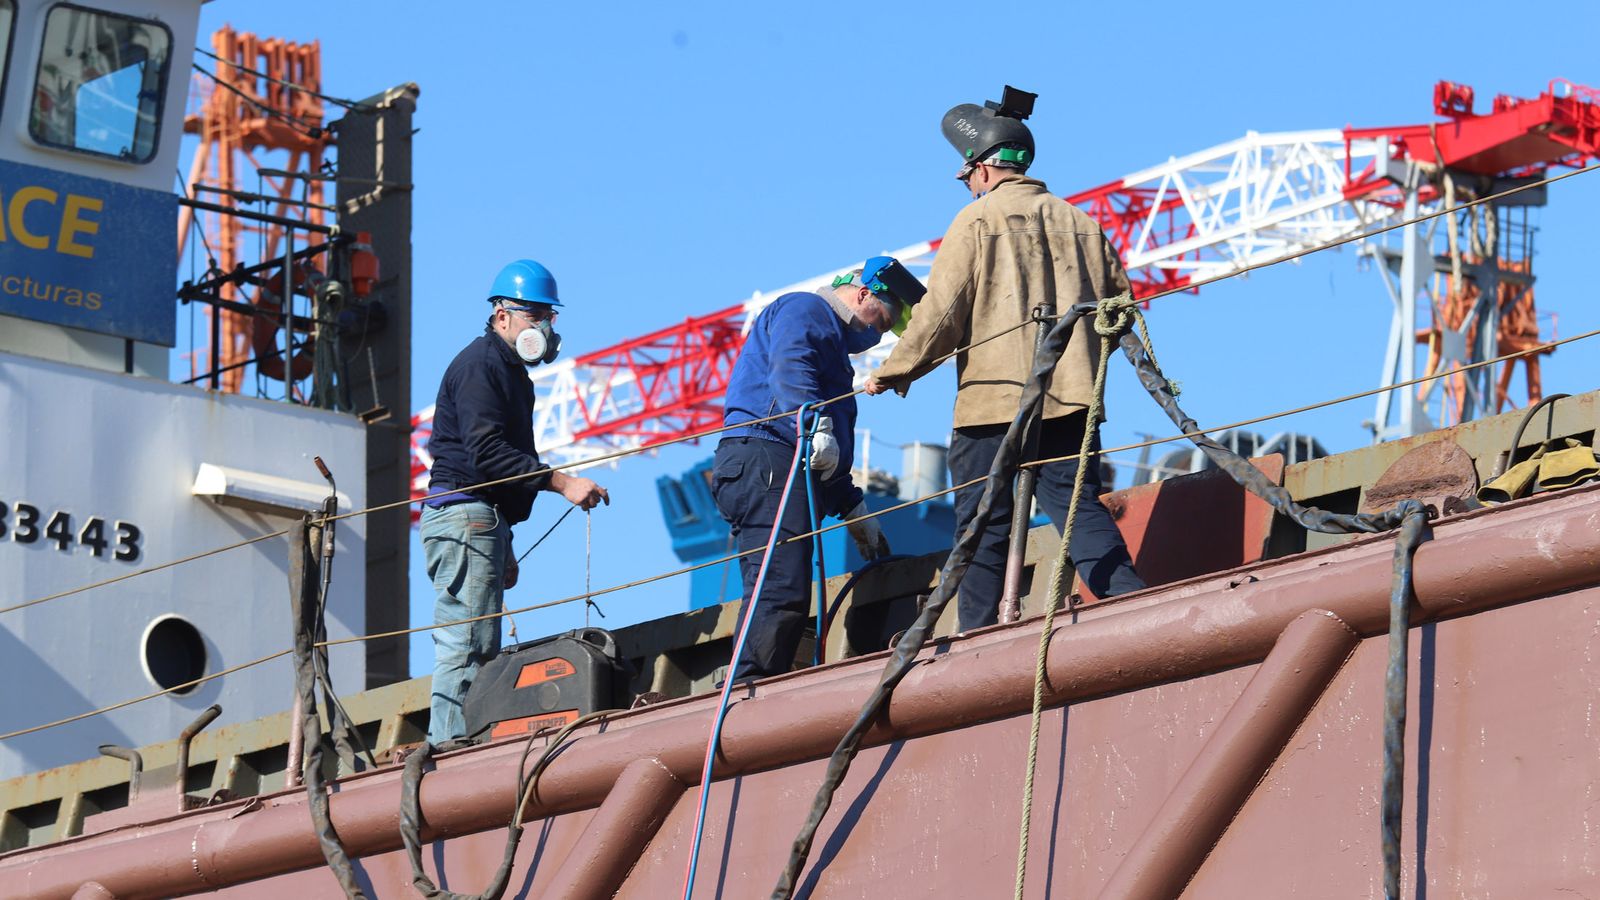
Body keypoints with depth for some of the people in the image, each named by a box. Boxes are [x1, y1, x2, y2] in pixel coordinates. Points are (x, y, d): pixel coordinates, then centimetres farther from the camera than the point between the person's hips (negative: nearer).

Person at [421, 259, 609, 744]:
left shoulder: (510, 371, 24)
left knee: (475, 649, 7)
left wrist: (504, 548, 28)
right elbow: (486, 452, -21)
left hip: (484, 521, 11)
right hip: (463, 516, -11)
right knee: (468, 646, -15)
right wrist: (561, 482, -24)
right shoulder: (479, 364, -9)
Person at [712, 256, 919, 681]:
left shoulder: (833, 339, 36)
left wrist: (853, 510, 31)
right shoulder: (805, 309, 6)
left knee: (787, 598, 1)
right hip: (764, 459, -11)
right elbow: (789, 366, -18)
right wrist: (816, 424, -31)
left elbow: (832, 461, 36)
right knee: (781, 590, -21)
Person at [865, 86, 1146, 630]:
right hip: (1071, 397, 5)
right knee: (1081, 510, 3)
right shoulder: (1081, 224, 12)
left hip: (993, 401, -5)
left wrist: (895, 372, 5)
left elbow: (941, 312, -8)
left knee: (983, 529, 0)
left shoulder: (977, 222, -4)